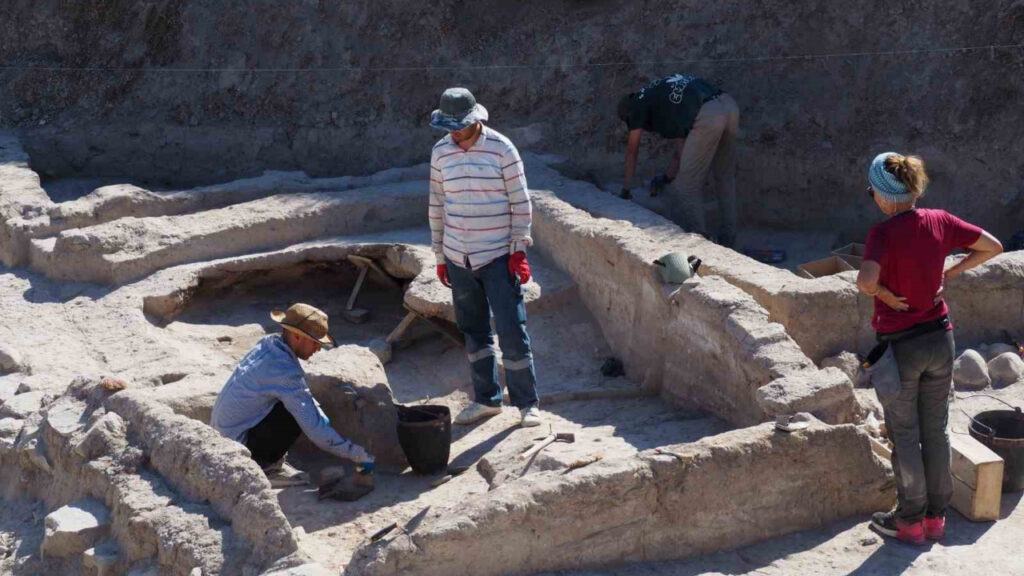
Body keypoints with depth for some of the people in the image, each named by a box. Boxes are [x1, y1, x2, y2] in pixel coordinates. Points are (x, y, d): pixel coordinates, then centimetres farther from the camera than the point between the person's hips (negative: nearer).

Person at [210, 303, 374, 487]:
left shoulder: (269, 343, 1)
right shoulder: (285, 371, -25)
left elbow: (303, 394, 15)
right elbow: (314, 426, -24)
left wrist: (325, 420, 4)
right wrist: (356, 454, -18)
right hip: (237, 443, -9)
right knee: (299, 413, -18)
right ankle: (265, 468, -5)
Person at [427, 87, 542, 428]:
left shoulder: (501, 149, -9)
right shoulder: (441, 152, 3)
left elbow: (520, 202, -6)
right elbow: (437, 205, 11)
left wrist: (519, 249, -10)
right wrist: (440, 255, 12)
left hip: (498, 256, -4)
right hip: (458, 259, 4)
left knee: (512, 332, -4)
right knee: (474, 333, 12)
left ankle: (527, 403, 7)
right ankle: (486, 400, 24)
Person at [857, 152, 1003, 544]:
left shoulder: (884, 233, -21)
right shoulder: (940, 222, -5)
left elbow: (865, 280, -37)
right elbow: (993, 247, 3)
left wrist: (883, 294, -16)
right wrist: (948, 275, 3)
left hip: (899, 346, -5)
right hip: (939, 339, 5)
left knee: (904, 435, 9)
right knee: (935, 430, 16)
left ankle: (910, 520, 21)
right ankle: (935, 516, 27)